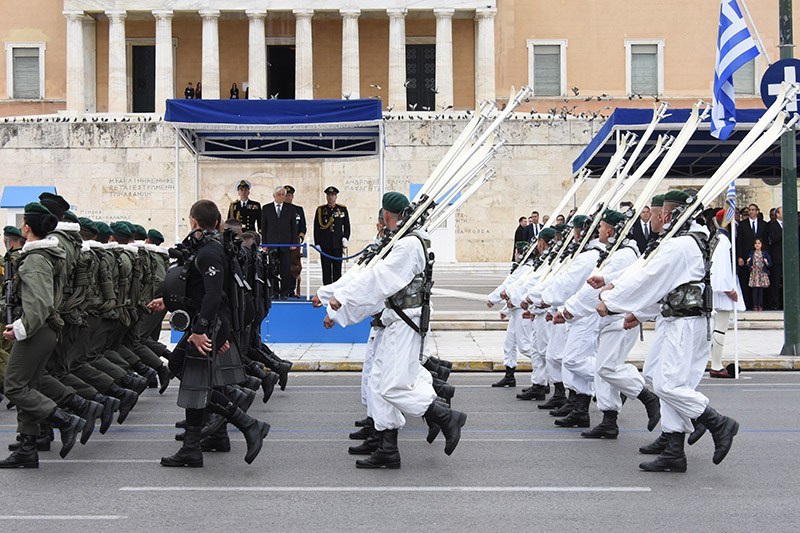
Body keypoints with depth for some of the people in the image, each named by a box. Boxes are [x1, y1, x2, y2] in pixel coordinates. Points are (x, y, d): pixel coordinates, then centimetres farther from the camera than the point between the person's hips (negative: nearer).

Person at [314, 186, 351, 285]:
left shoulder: (343, 209, 7)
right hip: (325, 245, 0)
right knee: (326, 270, 1)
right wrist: (317, 243, -2)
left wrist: (345, 238, -3)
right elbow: (316, 228, 5)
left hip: (338, 244, 0)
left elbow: (347, 226, 11)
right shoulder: (320, 210, 6)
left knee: (337, 269, 3)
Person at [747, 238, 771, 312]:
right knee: (755, 290, -3)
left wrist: (766, 263, -14)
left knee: (761, 290, -1)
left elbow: (770, 264, 6)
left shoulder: (765, 253, 6)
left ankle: (760, 306, 3)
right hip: (754, 273, 1)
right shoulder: (751, 253, 9)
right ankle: (755, 306, 0)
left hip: (762, 273, -1)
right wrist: (748, 262, -8)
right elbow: (748, 265, 13)